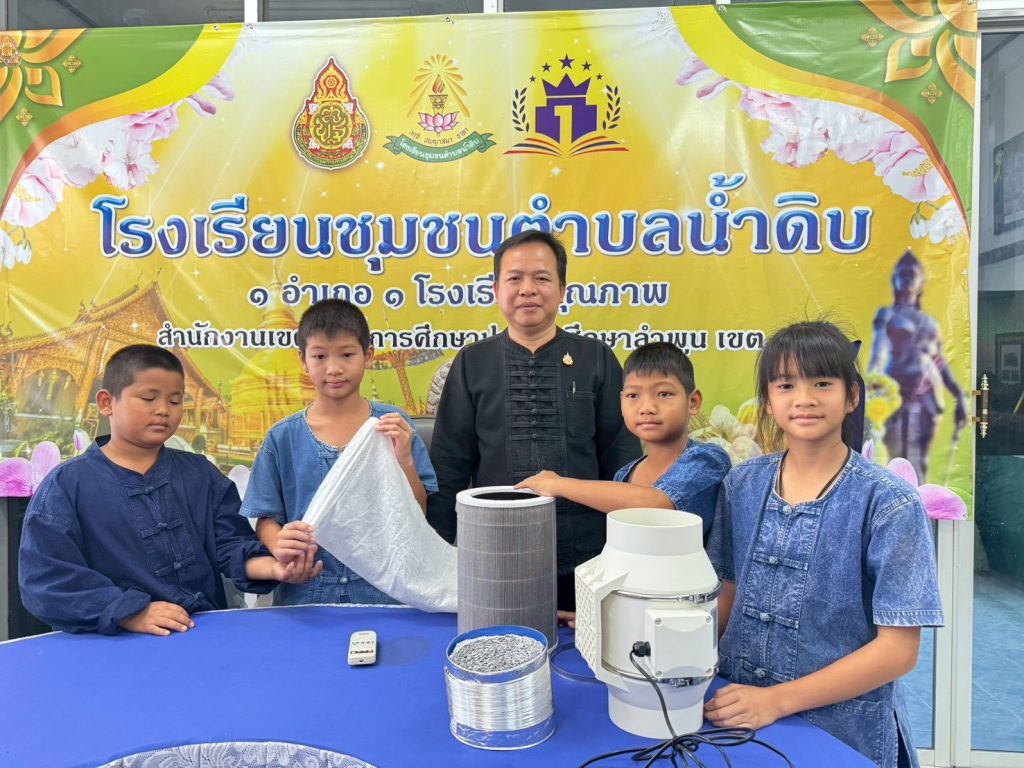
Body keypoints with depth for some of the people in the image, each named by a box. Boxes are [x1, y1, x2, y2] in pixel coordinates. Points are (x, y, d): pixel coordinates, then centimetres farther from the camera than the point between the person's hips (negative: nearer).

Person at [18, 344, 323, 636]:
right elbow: (46, 577, -7)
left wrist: (274, 567, -15)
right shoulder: (67, 485, 1)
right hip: (120, 645, -1)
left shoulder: (200, 474, 11)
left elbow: (231, 544, 5)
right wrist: (133, 614, -17)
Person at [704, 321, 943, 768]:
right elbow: (732, 594, 6)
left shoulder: (888, 503, -15)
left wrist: (778, 699, -22)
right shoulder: (742, 485, -3)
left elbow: (898, 649, -15)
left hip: (843, 731, -3)